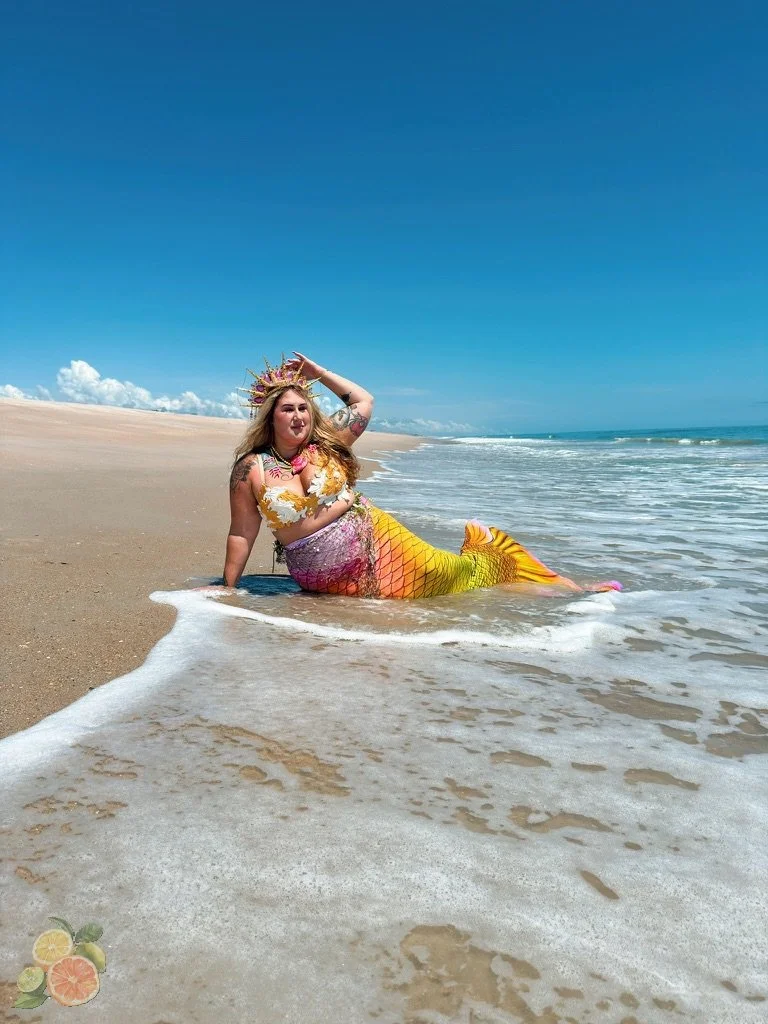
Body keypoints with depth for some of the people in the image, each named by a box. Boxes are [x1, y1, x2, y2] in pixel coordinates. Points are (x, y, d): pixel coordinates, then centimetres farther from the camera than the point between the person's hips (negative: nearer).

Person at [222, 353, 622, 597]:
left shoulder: (323, 446, 1)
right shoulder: (252, 469, -7)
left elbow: (364, 402, 13)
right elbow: (241, 534, -2)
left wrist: (318, 372, 10)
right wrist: (228, 590, -2)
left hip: (377, 541, 2)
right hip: (327, 581, -2)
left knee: (452, 571, -3)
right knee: (448, 578, -4)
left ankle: (566, 587, 8)